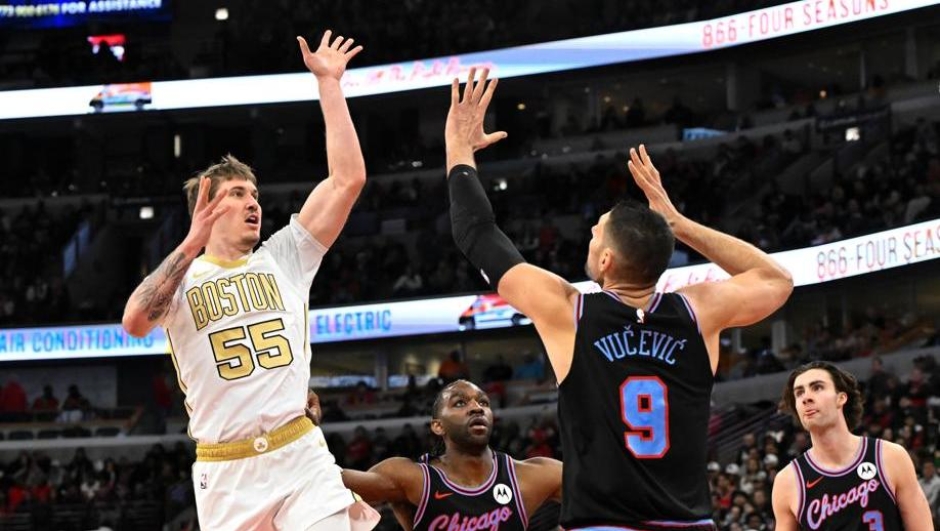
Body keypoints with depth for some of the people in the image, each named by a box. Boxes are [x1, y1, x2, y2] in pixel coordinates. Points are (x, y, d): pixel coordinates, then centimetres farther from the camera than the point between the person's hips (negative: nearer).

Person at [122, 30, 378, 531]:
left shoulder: (284, 258, 12)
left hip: (303, 456, 1)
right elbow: (134, 322, -16)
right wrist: (191, 245, -18)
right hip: (225, 471, -1)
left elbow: (348, 178, 5)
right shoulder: (178, 279, 7)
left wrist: (327, 82, 3)